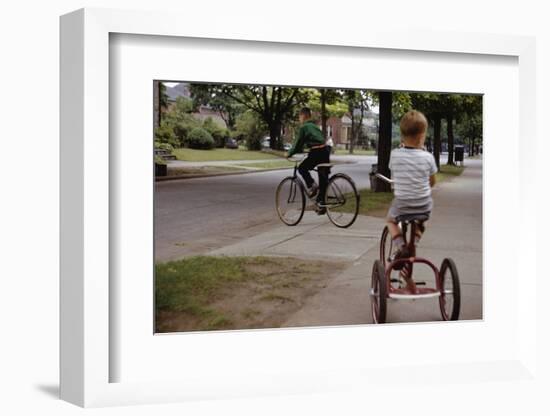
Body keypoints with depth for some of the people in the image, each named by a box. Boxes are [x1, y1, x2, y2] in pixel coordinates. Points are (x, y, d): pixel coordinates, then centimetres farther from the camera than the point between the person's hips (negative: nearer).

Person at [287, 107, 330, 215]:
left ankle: (311, 186, -7)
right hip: (325, 151, 8)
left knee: (302, 168, 14)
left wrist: (289, 153, 12)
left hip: (316, 152, -8)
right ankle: (321, 204, 12)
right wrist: (300, 149, 39)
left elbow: (298, 142, 0)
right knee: (323, 178, 9)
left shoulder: (303, 127, -1)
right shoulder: (314, 126, 23)